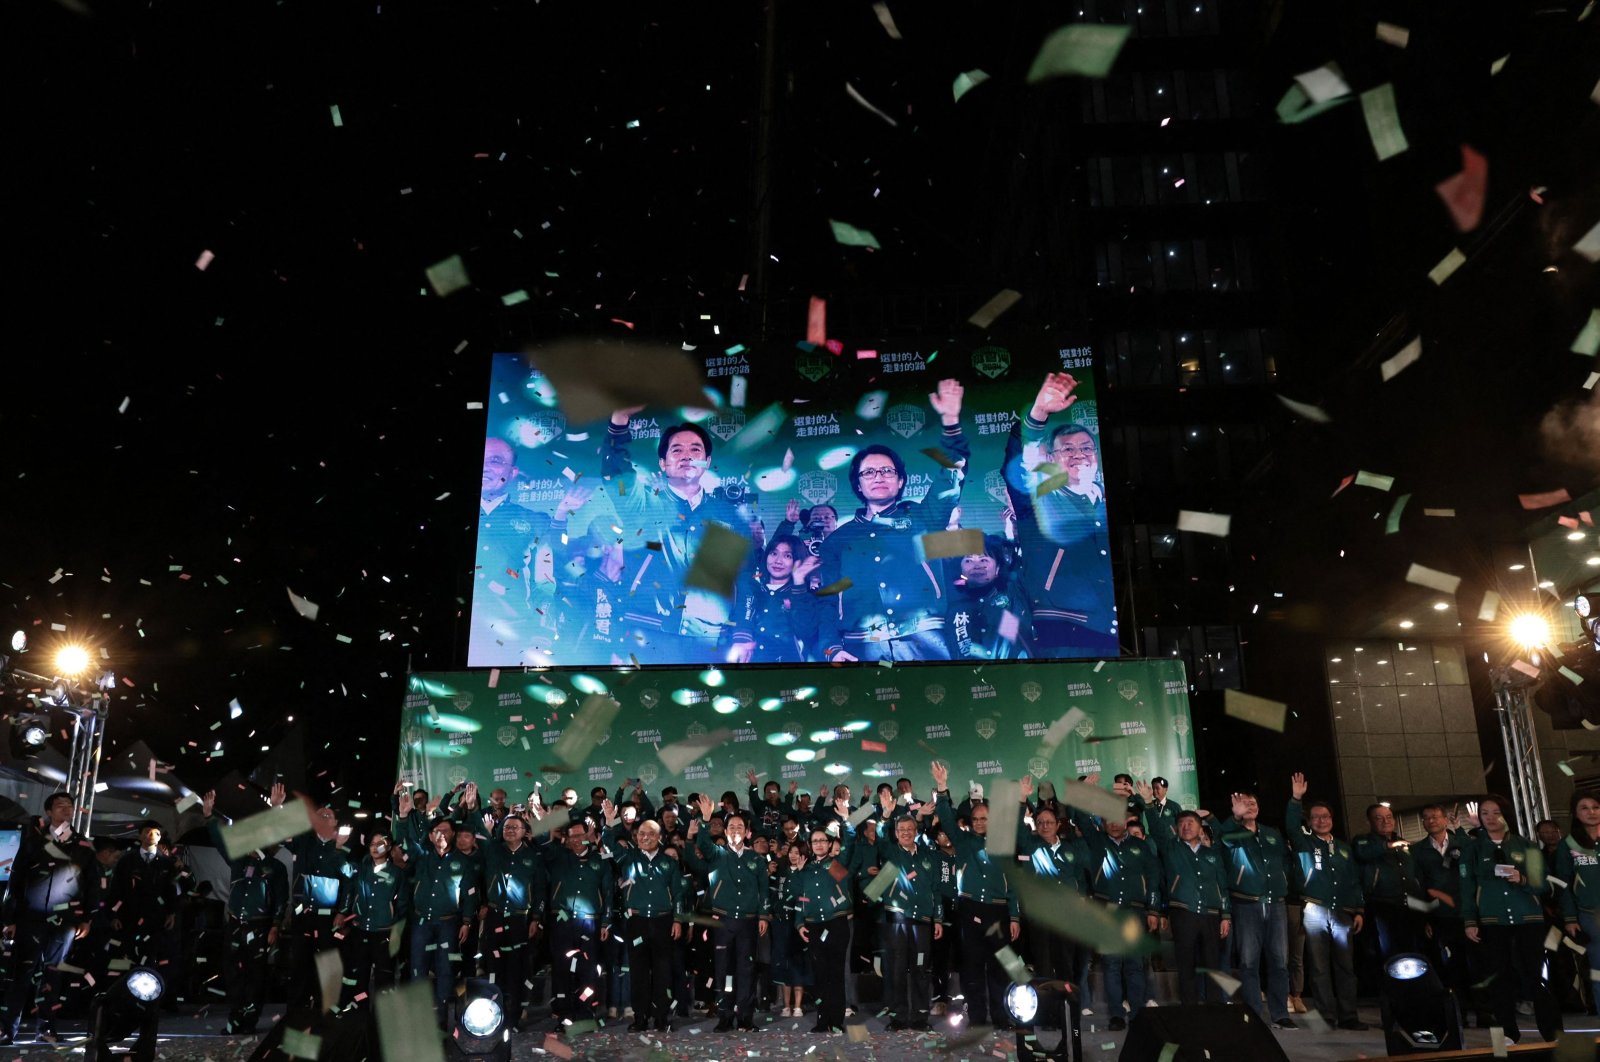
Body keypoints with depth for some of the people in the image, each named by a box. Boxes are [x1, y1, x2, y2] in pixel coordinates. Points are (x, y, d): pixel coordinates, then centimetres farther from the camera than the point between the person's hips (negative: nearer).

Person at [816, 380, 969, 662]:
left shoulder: (921, 517, 16)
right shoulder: (839, 538, 19)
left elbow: (954, 471, 4)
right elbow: (828, 601, 14)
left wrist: (950, 420, -10)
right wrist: (832, 649, -2)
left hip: (924, 642, -1)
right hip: (861, 650, 1)